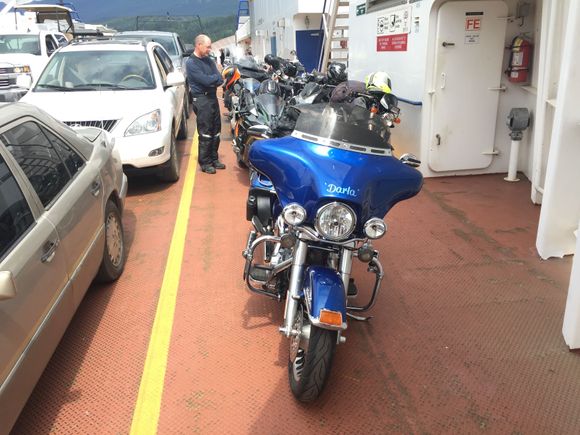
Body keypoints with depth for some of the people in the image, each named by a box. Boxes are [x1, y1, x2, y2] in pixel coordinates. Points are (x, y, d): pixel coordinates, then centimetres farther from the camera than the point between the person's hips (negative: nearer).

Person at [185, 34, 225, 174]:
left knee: (216, 130, 11)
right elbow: (206, 80, -20)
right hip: (201, 99, -7)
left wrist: (211, 80, -15)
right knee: (205, 133, -6)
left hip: (212, 97, 8)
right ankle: (205, 163, 3)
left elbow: (220, 80, 4)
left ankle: (214, 159, 22)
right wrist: (216, 77, -3)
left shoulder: (208, 60, 14)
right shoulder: (191, 63, -9)